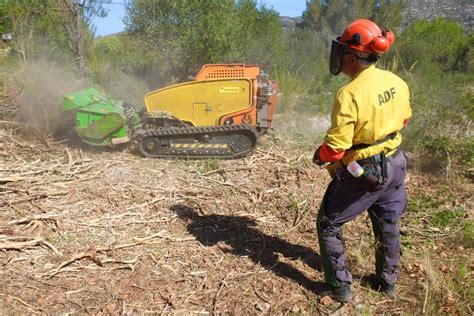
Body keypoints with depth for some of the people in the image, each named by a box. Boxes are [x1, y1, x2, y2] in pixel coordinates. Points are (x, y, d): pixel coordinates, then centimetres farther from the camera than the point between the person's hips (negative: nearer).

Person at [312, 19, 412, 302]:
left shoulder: (349, 94, -28)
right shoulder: (397, 83, -5)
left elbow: (335, 148, -25)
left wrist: (319, 156, -4)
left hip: (362, 174, -7)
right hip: (395, 165, 8)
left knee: (329, 225, 13)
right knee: (388, 225, 24)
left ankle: (340, 287, 21)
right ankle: (388, 281, 43)